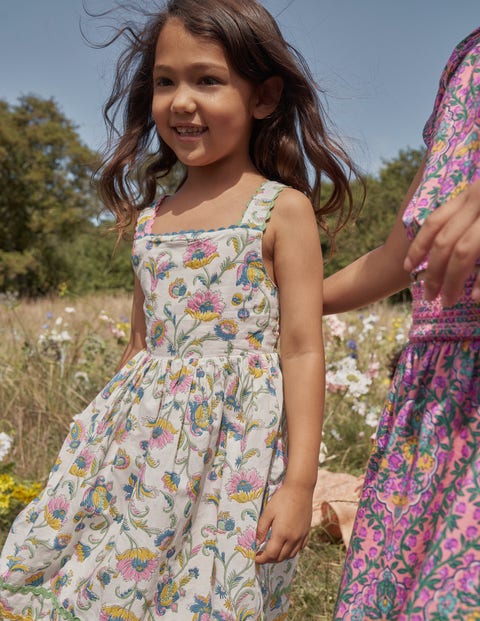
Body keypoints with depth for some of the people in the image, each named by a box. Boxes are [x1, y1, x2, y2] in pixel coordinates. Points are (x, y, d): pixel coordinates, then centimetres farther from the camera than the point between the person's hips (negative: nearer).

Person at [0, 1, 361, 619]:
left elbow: (303, 350, -8)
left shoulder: (283, 209, -5)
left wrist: (300, 481, -13)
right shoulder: (149, 219, 11)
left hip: (235, 440, -5)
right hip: (142, 447, 5)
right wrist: (108, 438, 17)